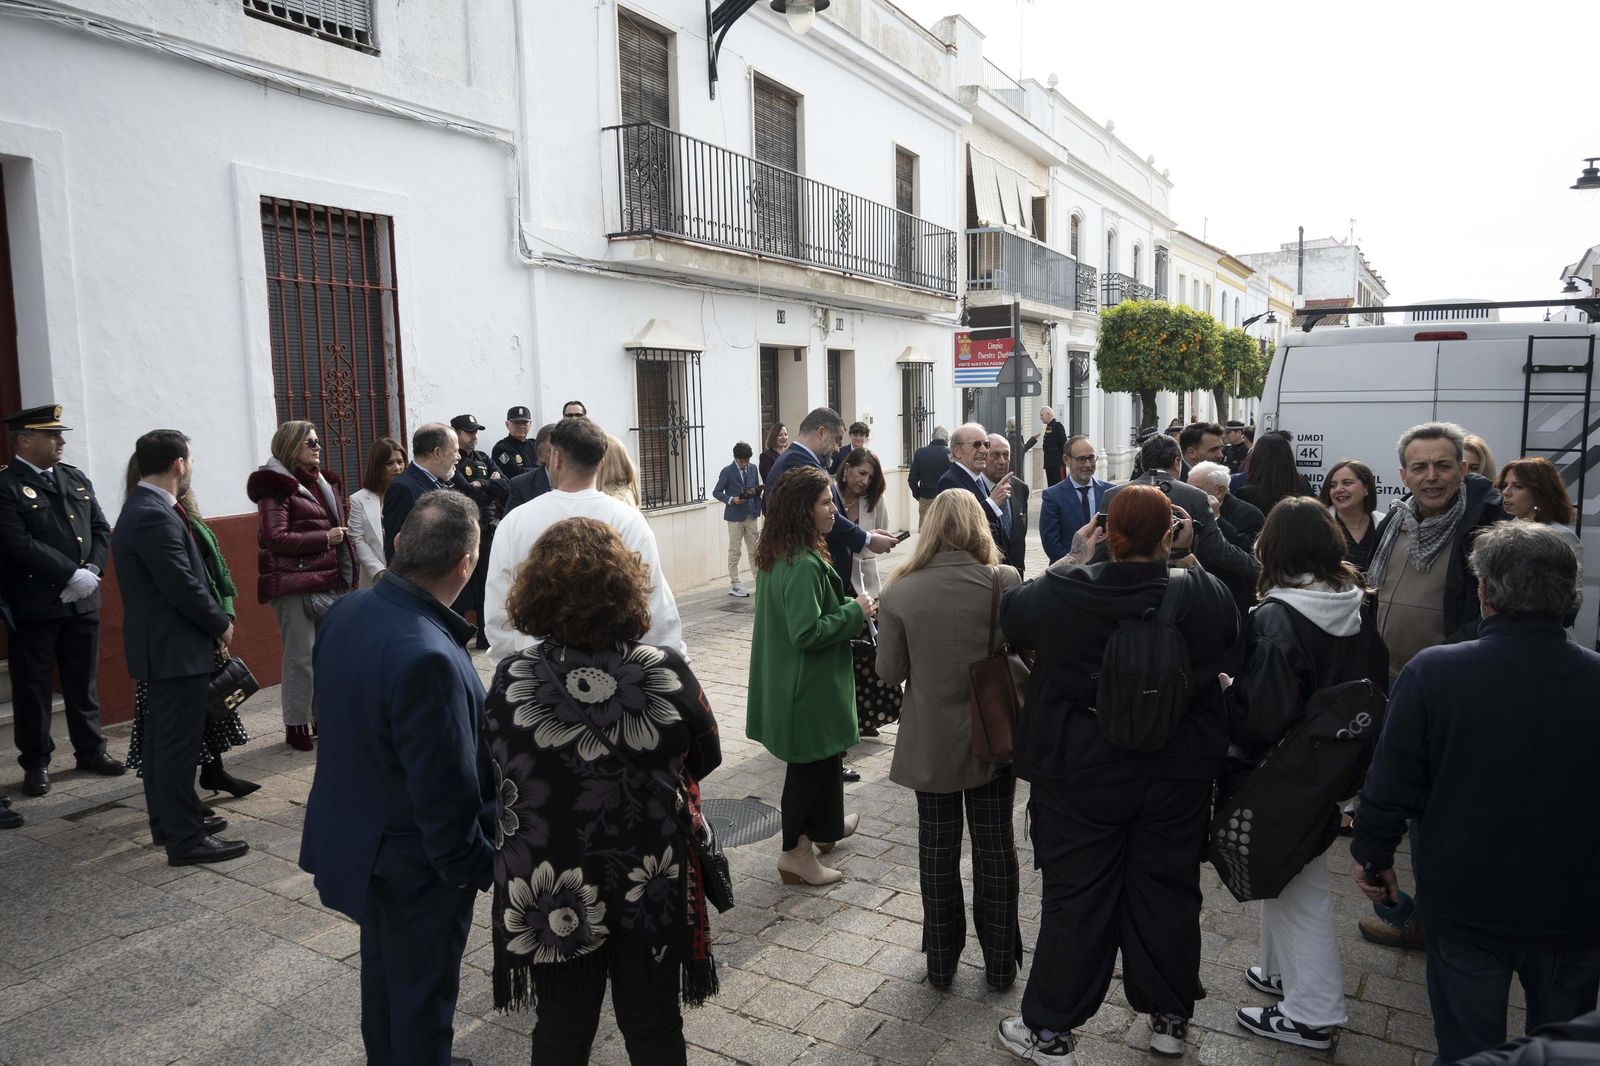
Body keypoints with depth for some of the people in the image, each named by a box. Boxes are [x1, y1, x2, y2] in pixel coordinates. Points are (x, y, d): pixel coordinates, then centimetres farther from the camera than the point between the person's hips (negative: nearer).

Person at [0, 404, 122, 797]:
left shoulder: (76, 479, 11)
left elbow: (101, 529, 10)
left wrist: (92, 570, -6)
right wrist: (72, 575, -19)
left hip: (82, 602, 6)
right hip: (33, 606, -5)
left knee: (84, 681, 15)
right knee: (33, 687, 6)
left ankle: (90, 750, 27)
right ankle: (36, 762, 18)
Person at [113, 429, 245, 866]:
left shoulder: (142, 508, 11)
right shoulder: (156, 517, -22)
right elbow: (183, 586, -23)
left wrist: (214, 620, 9)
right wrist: (221, 623, -9)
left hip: (160, 645, 11)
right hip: (175, 649, -11)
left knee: (161, 739, 18)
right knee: (179, 743, -4)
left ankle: (167, 821, 30)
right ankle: (185, 839, 3)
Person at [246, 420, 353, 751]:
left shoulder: (322, 482, 16)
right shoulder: (277, 487, -7)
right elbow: (276, 538, -15)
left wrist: (346, 572, 15)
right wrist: (325, 538, -13)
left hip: (328, 583, 7)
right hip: (295, 586, -7)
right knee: (300, 658, -3)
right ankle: (296, 726, 7)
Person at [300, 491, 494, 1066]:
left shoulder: (345, 612, -7)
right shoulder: (429, 657, -35)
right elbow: (444, 787, -28)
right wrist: (470, 865, -12)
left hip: (353, 838, 9)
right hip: (415, 864, -9)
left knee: (383, 968, 29)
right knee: (424, 993, 14)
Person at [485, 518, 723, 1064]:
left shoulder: (509, 681, -18)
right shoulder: (667, 673, -20)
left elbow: (489, 775, -2)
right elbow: (706, 757, -3)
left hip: (550, 892, 1)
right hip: (652, 889, 0)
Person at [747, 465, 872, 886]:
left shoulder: (778, 554, 4)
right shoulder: (804, 564, -27)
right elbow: (808, 632, -29)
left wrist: (849, 611, 10)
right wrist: (855, 612, -18)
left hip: (789, 676, 10)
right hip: (810, 683, -10)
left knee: (824, 754, 25)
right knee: (811, 761, 5)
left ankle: (826, 824, 44)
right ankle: (796, 851, 18)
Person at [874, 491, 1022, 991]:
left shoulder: (900, 592, -15)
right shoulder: (1006, 581, -15)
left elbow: (889, 672, -8)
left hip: (931, 741, 0)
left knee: (937, 847, 16)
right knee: (995, 846, 15)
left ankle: (941, 962, 29)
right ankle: (1000, 963, 29)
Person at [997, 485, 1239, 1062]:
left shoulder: (1057, 593, -18)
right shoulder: (1203, 594, -13)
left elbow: (1011, 617, 3)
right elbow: (1229, 636, 11)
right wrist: (1187, 558, 13)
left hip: (1078, 778, -2)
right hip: (1178, 780, 2)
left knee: (1075, 900, 9)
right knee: (1168, 893, 18)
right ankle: (1169, 1018, 37)